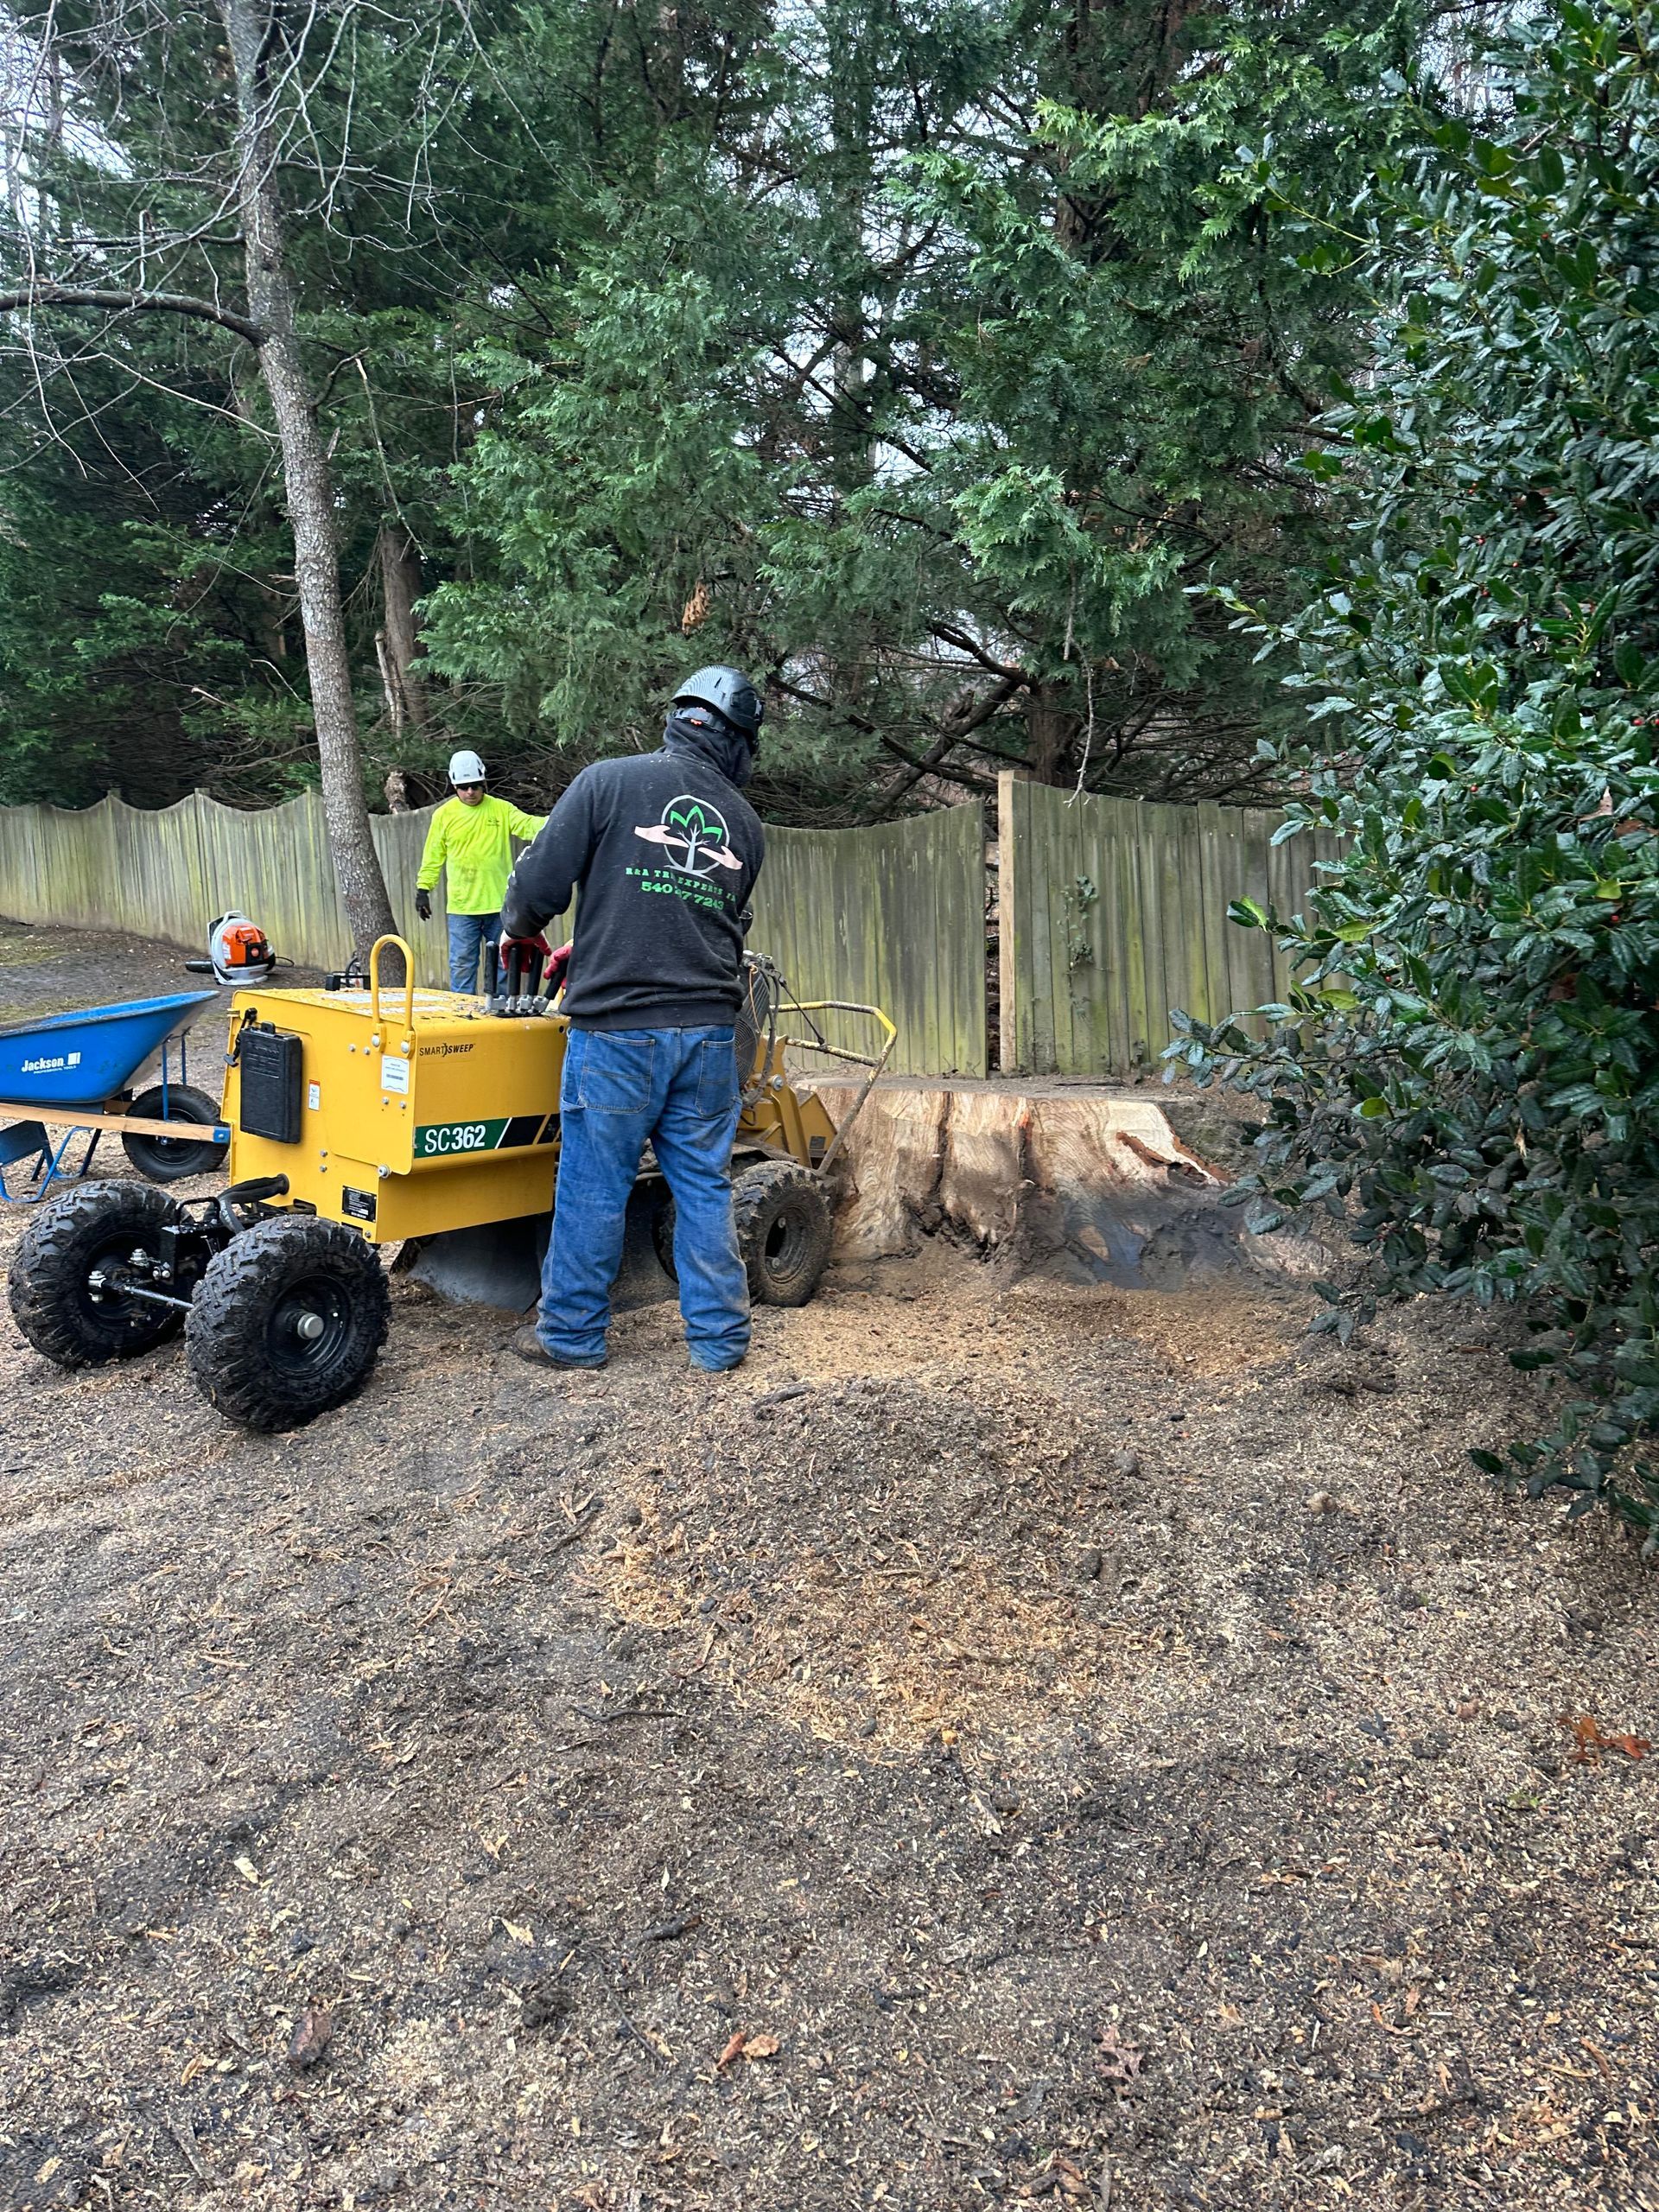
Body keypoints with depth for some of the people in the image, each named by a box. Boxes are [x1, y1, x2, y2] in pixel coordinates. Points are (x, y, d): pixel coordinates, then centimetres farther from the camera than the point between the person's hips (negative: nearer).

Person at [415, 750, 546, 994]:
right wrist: (423, 888, 2)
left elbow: (529, 825, -13)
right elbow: (433, 856, 6)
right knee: (462, 965, 2)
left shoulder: (502, 809, 2)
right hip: (462, 907, -1)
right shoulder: (444, 814, 2)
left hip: (499, 904, 1)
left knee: (502, 963, 8)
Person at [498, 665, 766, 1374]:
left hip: (617, 1029, -4)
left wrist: (519, 928, 18)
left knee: (593, 1187, 7)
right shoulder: (744, 823, 11)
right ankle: (718, 1336, 20)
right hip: (709, 1029, 4)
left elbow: (541, 884, -7)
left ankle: (572, 1334, 20)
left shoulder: (609, 782, -4)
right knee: (705, 1186, 12)